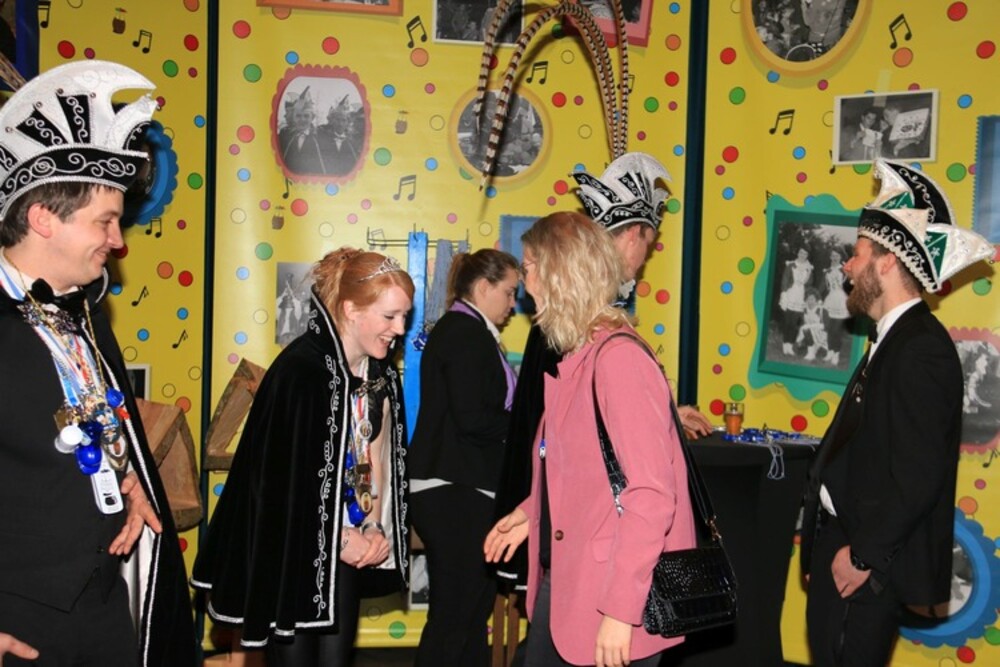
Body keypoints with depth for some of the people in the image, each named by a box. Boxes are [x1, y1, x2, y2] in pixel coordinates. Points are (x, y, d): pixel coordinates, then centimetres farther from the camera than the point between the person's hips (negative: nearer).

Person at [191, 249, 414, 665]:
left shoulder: (381, 373, 4)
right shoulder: (301, 370, -19)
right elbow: (282, 476, -19)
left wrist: (378, 530, -3)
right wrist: (341, 537, -12)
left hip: (347, 554, 6)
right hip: (293, 553, -6)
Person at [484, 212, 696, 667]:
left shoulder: (618, 357, -18)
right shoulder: (573, 357, 9)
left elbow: (651, 492, -22)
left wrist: (621, 609, -22)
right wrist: (532, 513, 14)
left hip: (610, 599, -8)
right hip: (563, 580, 8)